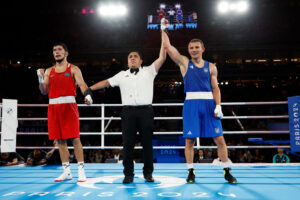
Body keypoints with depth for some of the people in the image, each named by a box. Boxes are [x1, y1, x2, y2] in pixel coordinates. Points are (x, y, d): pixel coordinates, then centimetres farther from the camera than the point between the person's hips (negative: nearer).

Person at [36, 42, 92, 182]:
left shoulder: (73, 69, 5)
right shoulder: (48, 71, 18)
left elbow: (82, 84, -11)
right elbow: (44, 91, 13)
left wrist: (87, 95, -31)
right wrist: (40, 79, -4)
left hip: (69, 105, -4)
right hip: (53, 107, 5)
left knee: (75, 138, -7)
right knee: (60, 140, 6)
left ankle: (81, 171, -1)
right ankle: (67, 172, 15)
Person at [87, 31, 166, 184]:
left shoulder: (148, 71, 13)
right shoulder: (122, 75, 19)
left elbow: (162, 58, 5)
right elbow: (106, 82, 15)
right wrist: (88, 88, 6)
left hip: (145, 110, -1)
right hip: (128, 111, 1)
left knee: (147, 143, 1)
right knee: (127, 143, 0)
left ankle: (148, 173, 14)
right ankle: (128, 174, 10)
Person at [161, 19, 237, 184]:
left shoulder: (211, 67, 12)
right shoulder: (184, 62, 9)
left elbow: (215, 88, 10)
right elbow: (167, 46, 5)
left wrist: (218, 106, -3)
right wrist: (163, 28, 12)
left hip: (209, 103, 1)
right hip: (191, 103, -1)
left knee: (219, 139, 1)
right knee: (189, 140, 2)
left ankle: (227, 171, 14)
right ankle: (191, 171, 16)